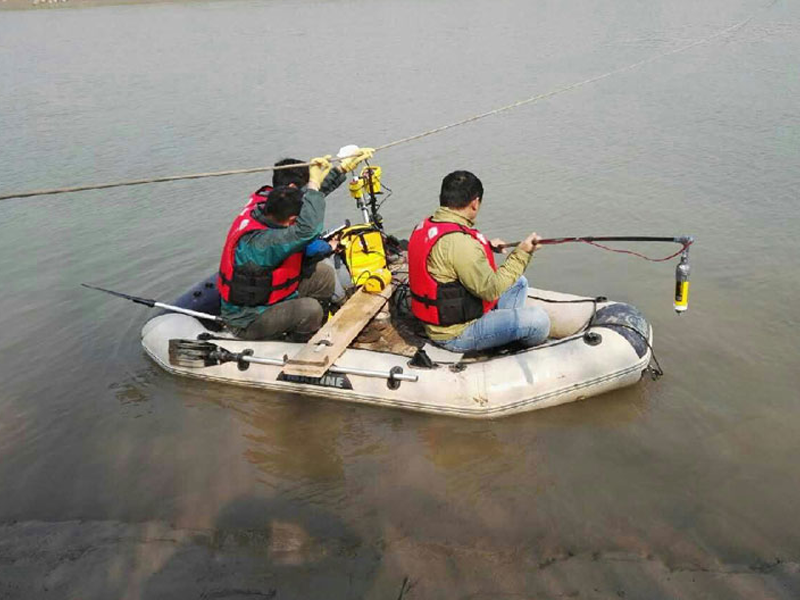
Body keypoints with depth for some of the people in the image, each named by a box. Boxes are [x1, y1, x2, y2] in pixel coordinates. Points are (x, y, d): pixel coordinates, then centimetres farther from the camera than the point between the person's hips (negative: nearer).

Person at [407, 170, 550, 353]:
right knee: (537, 319, -13)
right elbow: (491, 290, -24)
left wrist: (485, 247, 17)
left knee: (519, 283, 17)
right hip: (455, 335, -10)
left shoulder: (425, 226, 0)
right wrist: (521, 254, -16)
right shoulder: (459, 241, -29)